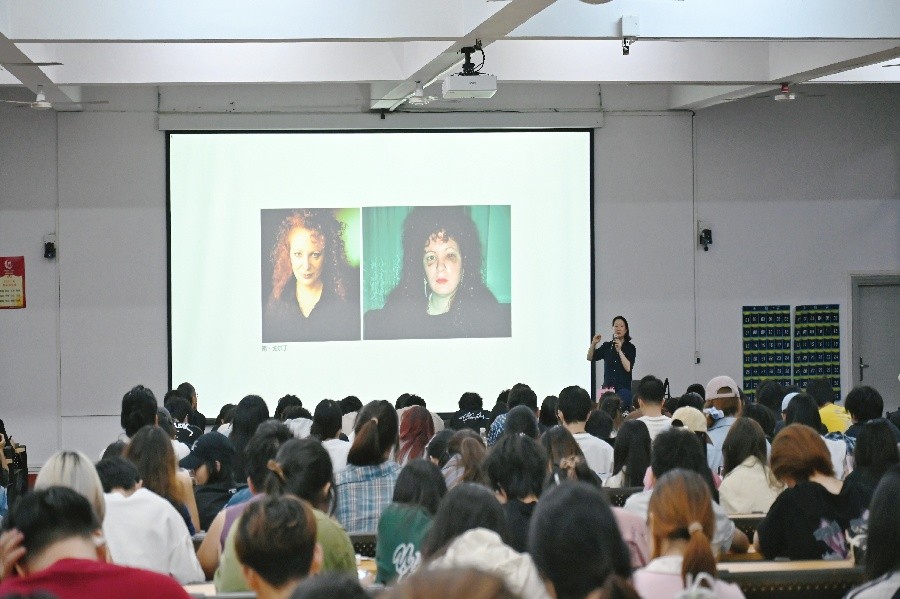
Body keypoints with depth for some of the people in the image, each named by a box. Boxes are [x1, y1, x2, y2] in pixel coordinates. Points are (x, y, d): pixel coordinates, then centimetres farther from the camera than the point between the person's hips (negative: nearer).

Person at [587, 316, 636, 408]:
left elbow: (628, 368, -10)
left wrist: (619, 350, -17)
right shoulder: (607, 346, 11)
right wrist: (593, 343, -9)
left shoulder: (630, 347, 1)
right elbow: (590, 358, 7)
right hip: (607, 388, 3)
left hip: (623, 389, -3)